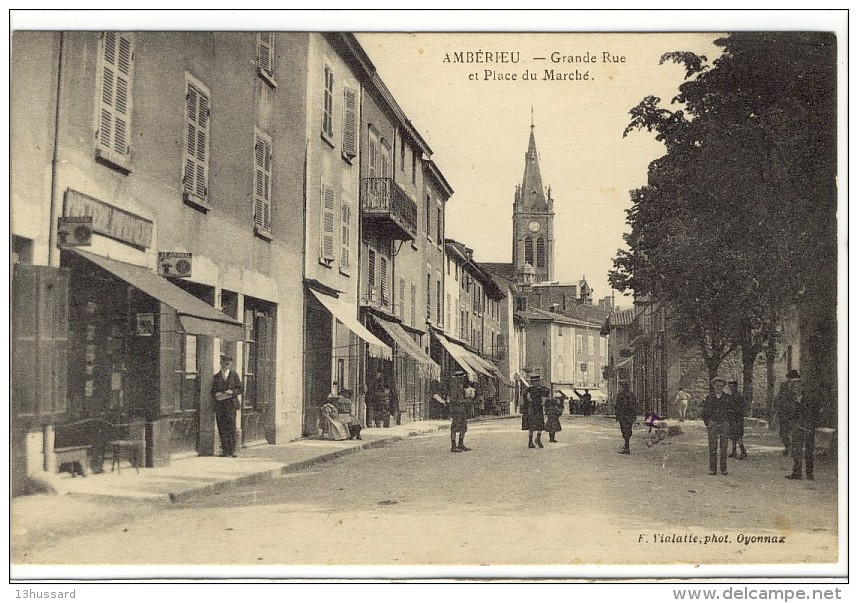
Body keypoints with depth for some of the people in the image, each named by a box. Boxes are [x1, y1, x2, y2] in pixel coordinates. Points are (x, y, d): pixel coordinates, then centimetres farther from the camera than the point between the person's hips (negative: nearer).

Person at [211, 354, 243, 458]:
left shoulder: (234, 375, 9)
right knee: (221, 427, -1)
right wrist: (217, 395, -6)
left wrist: (231, 392, -11)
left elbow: (239, 389, 6)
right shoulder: (216, 376, 14)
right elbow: (213, 391, 15)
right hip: (219, 404, 2)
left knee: (231, 427, -8)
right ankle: (225, 450, 3)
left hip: (231, 403, -2)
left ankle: (232, 450, -7)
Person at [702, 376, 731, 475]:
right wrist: (707, 425, 3)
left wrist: (728, 425, 3)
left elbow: (730, 411, 9)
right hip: (712, 424, 0)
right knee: (712, 447, -2)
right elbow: (705, 412, 8)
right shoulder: (709, 397, 4)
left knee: (724, 447, 1)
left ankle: (724, 469, 6)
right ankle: (712, 469, 1)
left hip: (724, 424, 0)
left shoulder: (727, 398, 6)